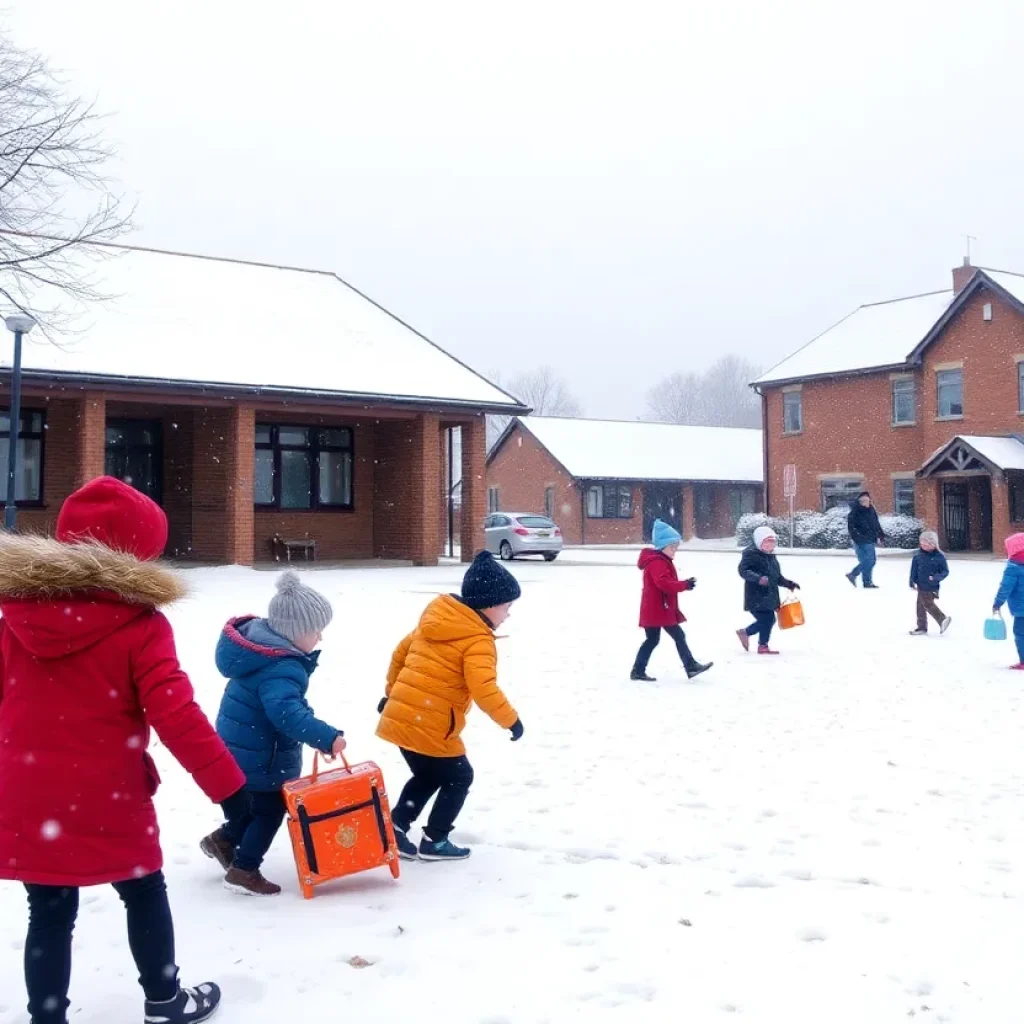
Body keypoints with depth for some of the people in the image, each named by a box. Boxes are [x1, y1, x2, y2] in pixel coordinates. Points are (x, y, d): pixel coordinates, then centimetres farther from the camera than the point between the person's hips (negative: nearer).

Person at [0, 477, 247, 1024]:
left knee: (50, 914, 13)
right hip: (106, 799, -3)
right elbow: (175, 715, -19)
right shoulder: (140, 623, -15)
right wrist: (228, 785, -13)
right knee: (145, 896, 18)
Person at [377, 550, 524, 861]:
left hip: (400, 716, 8)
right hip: (431, 726, -8)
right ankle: (434, 842, 16)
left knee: (428, 776, 26)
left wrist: (391, 692, 30)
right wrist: (510, 719, -12)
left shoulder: (434, 619, 12)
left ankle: (395, 827, 17)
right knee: (459, 777, 14)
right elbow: (482, 688, -24)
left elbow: (401, 651, 20)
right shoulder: (477, 639, -13)